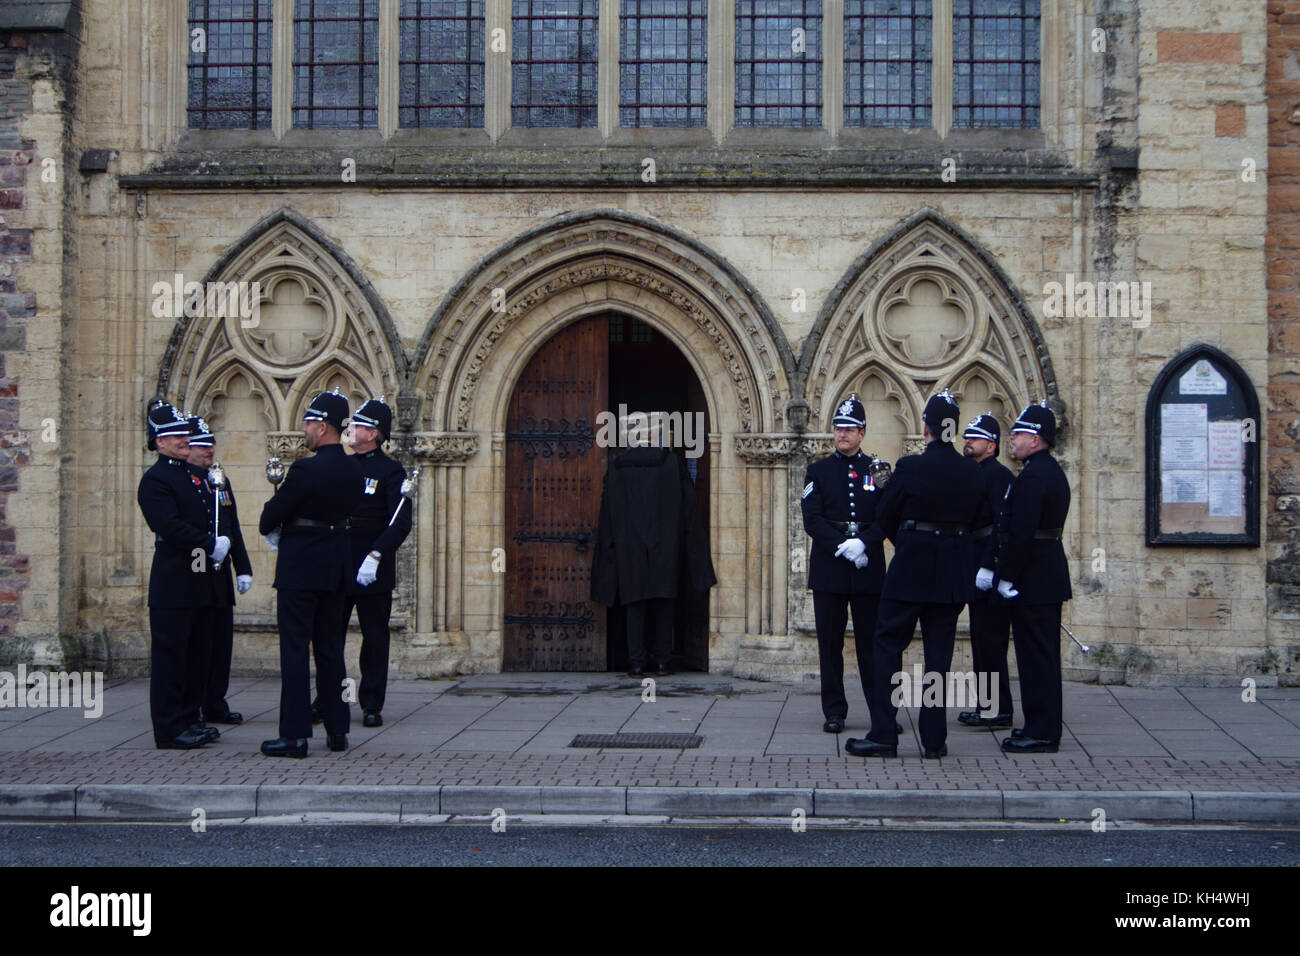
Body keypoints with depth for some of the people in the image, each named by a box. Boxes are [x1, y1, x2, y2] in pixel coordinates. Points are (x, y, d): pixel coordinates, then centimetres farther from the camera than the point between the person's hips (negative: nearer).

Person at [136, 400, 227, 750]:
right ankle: (169, 729, 0)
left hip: (200, 582, 9)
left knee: (198, 653, 12)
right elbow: (172, 528, -20)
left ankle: (189, 719, 20)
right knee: (170, 653, -4)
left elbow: (209, 521, 20)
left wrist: (218, 543, 0)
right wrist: (211, 545, -14)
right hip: (173, 584, -9)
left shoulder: (194, 476, 18)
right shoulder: (155, 479, -9)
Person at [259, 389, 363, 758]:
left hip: (299, 568, -7)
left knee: (294, 649, -2)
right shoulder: (352, 471, 6)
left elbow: (270, 518, -12)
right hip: (335, 566, 7)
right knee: (330, 649, 13)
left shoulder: (305, 470, -17)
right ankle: (337, 730, 17)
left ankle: (295, 734, -1)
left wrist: (270, 528, 12)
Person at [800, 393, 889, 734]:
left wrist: (863, 543, -14)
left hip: (869, 568, 0)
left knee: (872, 641, 1)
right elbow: (812, 520, -2)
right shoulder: (818, 471, 8)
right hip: (828, 568, 0)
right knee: (830, 643, 3)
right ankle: (834, 712, 10)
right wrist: (842, 546, -14)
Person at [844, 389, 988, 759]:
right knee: (939, 649, 9)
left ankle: (883, 734, 1)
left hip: (911, 566, -4)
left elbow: (884, 519, -2)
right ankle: (935, 738, 9)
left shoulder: (910, 467, -11)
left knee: (888, 644, 4)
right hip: (953, 573, 4)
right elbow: (978, 521, 12)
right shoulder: (972, 472, 2)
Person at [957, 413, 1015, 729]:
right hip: (976, 573, 10)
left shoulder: (998, 474, -11)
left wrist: (989, 568, -22)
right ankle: (986, 705, 18)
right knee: (981, 640, 12)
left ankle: (999, 709, -4)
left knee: (990, 640, -8)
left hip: (992, 572, -10)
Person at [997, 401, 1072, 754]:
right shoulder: (1052, 471, 15)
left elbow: (1021, 533, -23)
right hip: (1050, 575, 10)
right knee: (1042, 654, 14)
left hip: (1033, 578, -10)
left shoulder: (1033, 476, -17)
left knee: (1036, 654, -5)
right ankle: (1044, 728, 21)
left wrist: (1006, 578, -17)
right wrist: (1010, 574, 19)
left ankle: (1041, 733, -1)